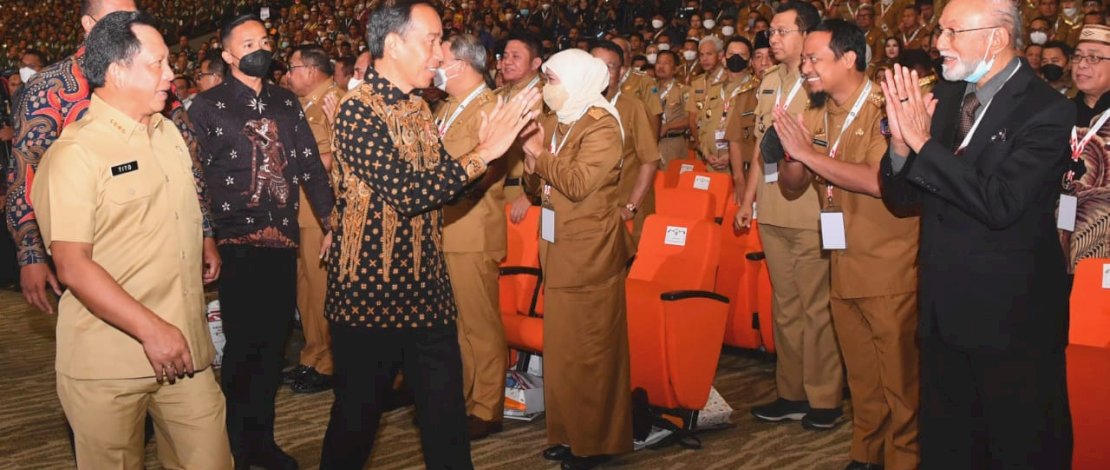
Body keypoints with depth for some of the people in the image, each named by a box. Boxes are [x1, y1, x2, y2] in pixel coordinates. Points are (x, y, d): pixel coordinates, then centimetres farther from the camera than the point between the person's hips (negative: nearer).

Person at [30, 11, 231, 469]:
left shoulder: (168, 132, 11)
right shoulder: (75, 153, -12)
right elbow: (73, 266, -18)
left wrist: (203, 256, 14)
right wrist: (152, 330, -23)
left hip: (185, 348, 6)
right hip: (109, 363, -6)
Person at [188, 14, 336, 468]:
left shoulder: (286, 103, 13)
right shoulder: (207, 106, -1)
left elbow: (311, 164, 11)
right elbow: (195, 176, -3)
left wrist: (330, 220, 4)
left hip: (283, 241, 4)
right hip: (237, 243, -4)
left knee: (273, 344, 9)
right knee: (242, 345, -1)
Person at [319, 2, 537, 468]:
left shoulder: (417, 107, 11)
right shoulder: (358, 110, -15)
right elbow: (406, 191, -26)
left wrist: (485, 148, -3)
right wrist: (483, 153, -21)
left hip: (426, 286, 7)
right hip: (370, 290, -7)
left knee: (446, 412, 11)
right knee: (358, 413, 9)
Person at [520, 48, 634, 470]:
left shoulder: (602, 126, -10)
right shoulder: (554, 123, 13)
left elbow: (578, 184, -22)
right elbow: (538, 188, 15)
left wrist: (540, 154, -11)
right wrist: (532, 162, -5)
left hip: (590, 253, -8)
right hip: (558, 249, 8)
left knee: (589, 348, 0)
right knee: (561, 345, 11)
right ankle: (569, 432, 23)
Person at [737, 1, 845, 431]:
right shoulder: (770, 81, 13)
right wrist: (747, 200, 16)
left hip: (810, 213, -7)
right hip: (772, 212, 7)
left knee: (816, 307, 2)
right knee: (785, 305, 13)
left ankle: (823, 399, 13)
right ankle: (791, 393, 23)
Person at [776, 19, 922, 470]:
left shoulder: (885, 108, -13)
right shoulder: (815, 115, 8)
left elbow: (879, 180, -26)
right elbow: (792, 185, 9)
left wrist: (809, 153, -22)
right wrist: (792, 153, -12)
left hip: (890, 267, -6)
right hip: (845, 264, 6)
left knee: (898, 376, 3)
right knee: (861, 373, 17)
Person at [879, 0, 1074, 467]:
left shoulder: (1045, 110, -14)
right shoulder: (943, 98, 5)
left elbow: (1000, 204, -26)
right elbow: (902, 198, 5)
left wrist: (925, 143, -23)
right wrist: (901, 143, -14)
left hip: (1011, 319, -6)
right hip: (944, 311, 6)